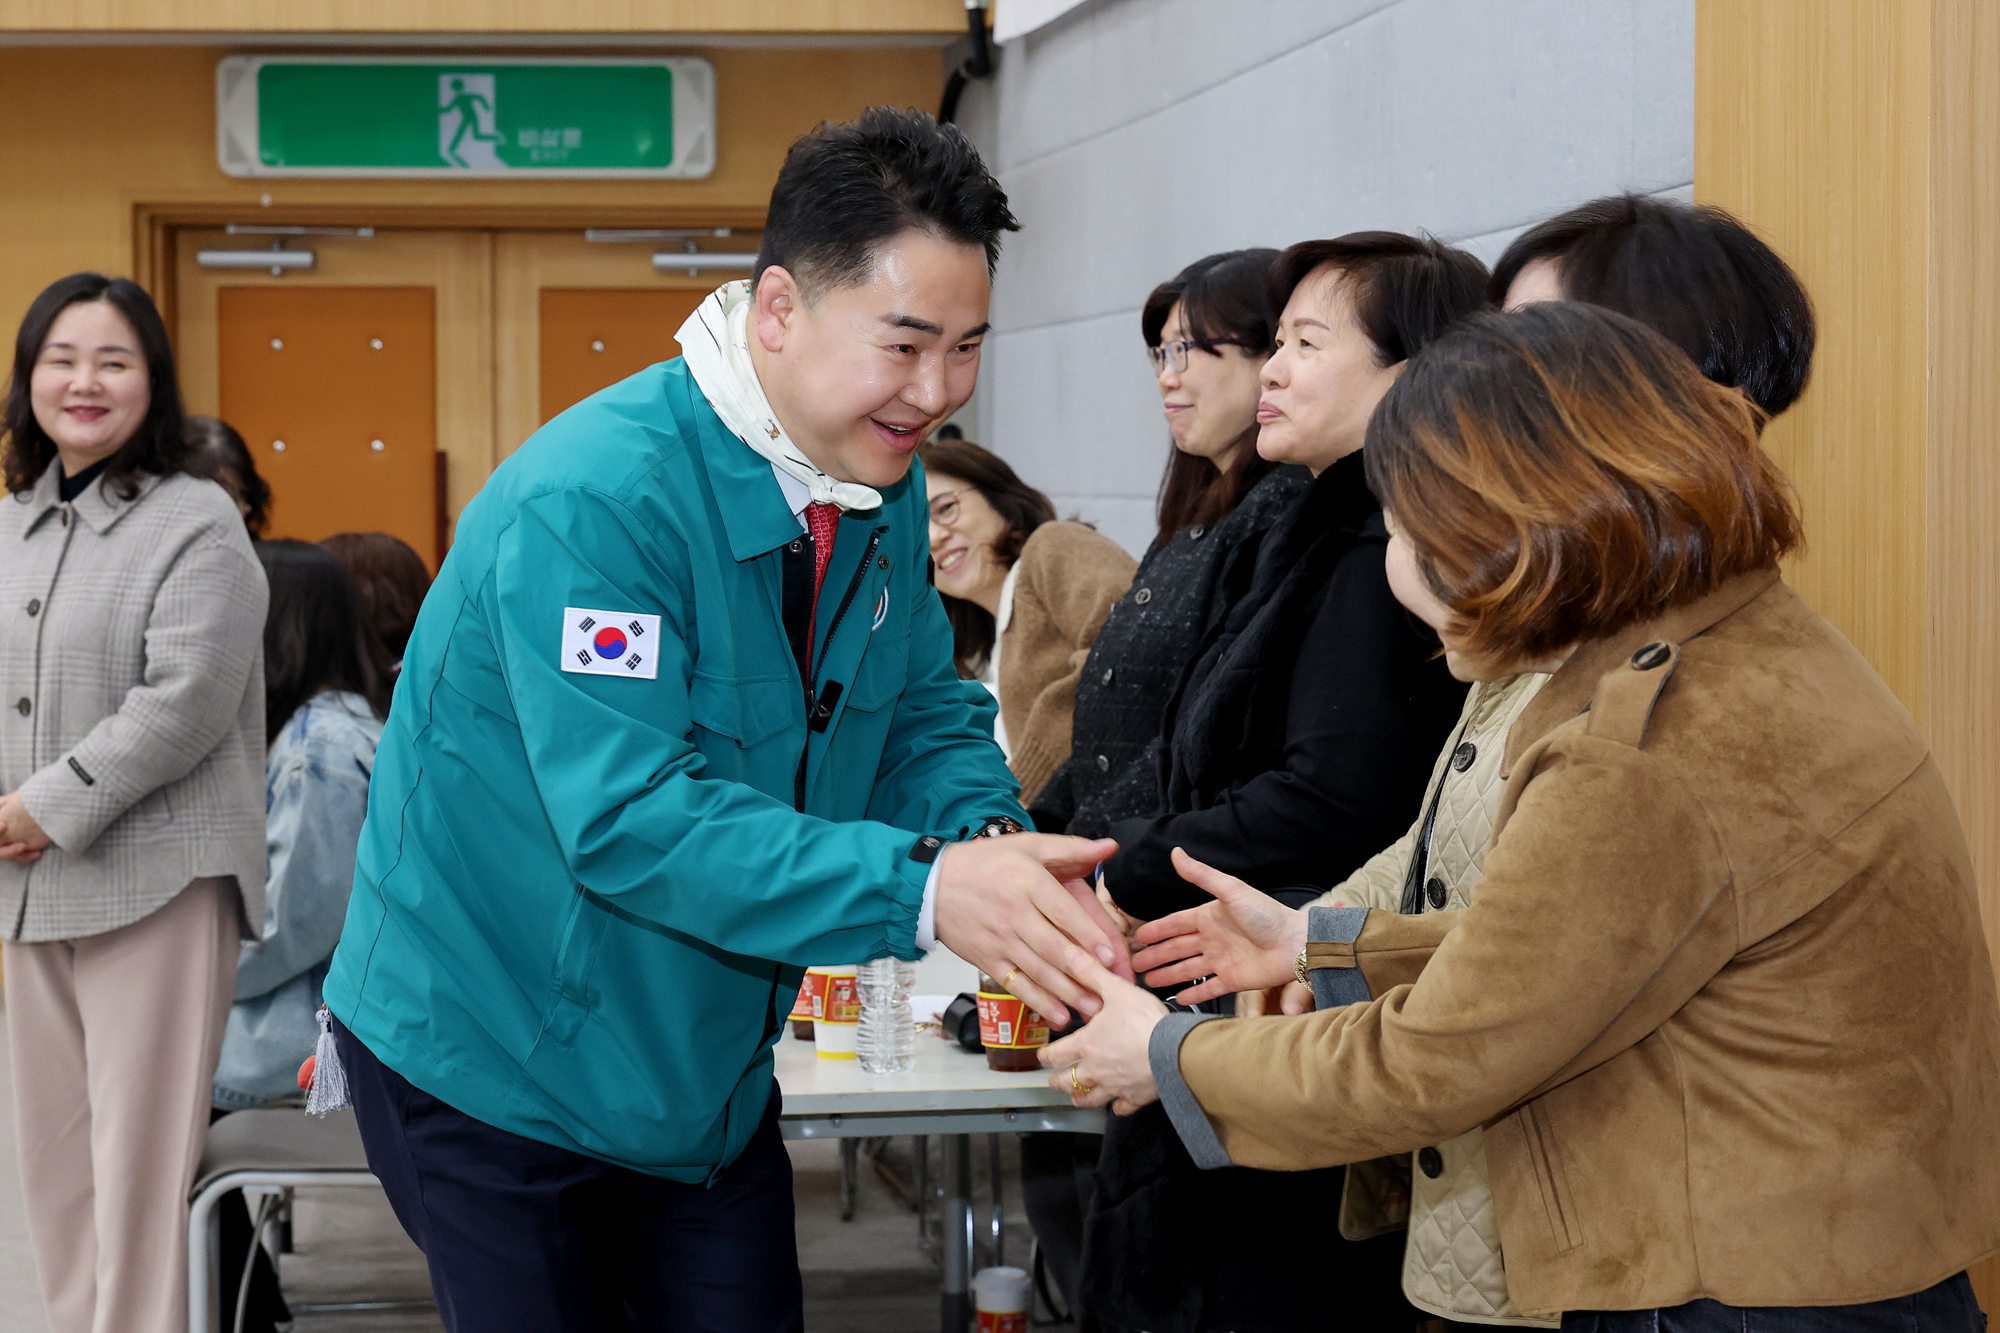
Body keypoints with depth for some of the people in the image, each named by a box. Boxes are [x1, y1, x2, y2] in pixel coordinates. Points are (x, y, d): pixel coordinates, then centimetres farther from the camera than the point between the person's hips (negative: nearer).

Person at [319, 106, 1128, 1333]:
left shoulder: (886, 489, -2)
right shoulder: (593, 500, -29)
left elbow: (926, 719, 4)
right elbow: (632, 818, -36)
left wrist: (988, 841, -20)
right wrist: (922, 888, -42)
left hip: (707, 1072, 7)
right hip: (489, 1063, -7)